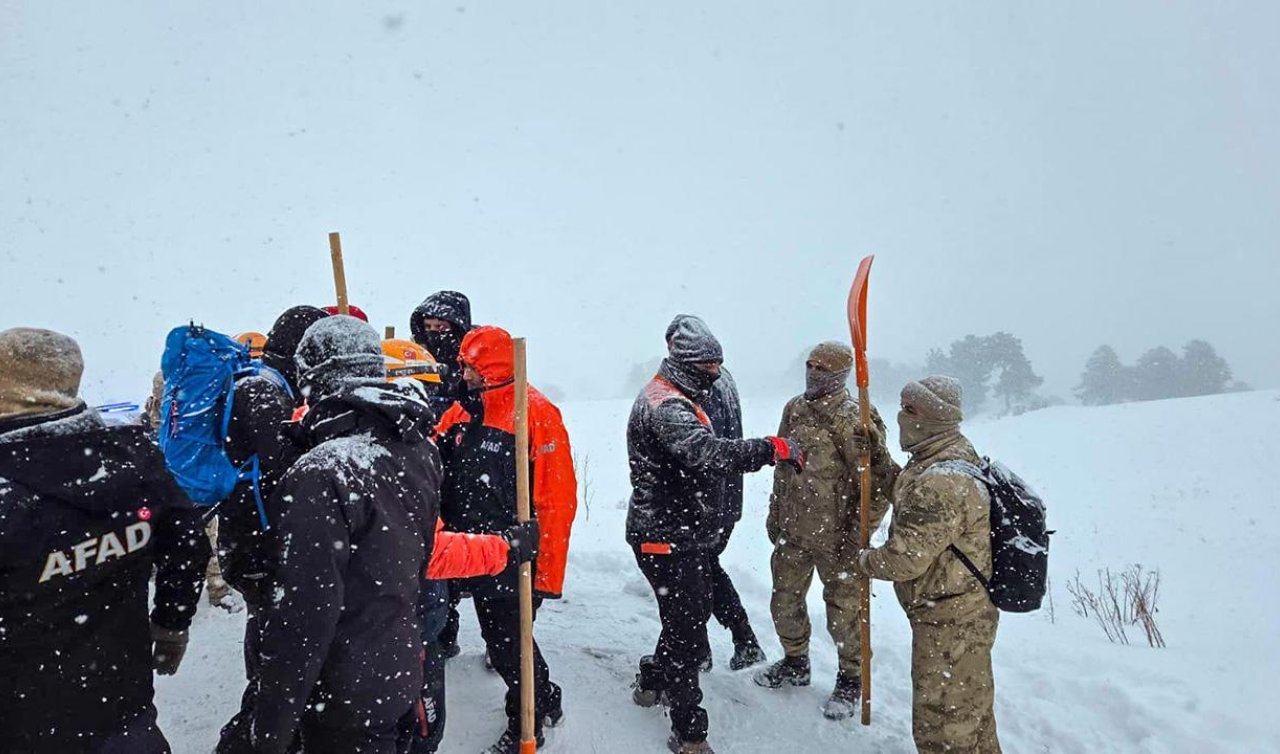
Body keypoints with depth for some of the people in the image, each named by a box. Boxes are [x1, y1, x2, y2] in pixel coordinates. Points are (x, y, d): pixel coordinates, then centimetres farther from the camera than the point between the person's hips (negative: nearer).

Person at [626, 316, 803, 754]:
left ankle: (652, 683, 43)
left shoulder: (679, 401, 14)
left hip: (685, 533, 11)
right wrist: (773, 449, -34)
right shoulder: (665, 406, -22)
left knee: (691, 614, 23)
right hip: (667, 538, -11)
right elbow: (707, 453, -38)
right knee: (688, 627, -3)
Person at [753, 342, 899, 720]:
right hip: (792, 533, 7)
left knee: (844, 613, 10)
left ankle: (851, 679, 34)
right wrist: (775, 514, 16)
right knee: (785, 603, 20)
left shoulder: (856, 421, -18)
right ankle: (795, 663, 44)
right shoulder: (794, 409, 3)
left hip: (837, 539, -6)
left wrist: (858, 535, -16)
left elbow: (881, 483, -17)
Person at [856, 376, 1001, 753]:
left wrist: (866, 560, -8)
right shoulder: (959, 454, 3)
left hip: (950, 624, -10)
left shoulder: (941, 482, -32)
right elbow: (906, 495, 19)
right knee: (971, 711, 29)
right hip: (965, 613, 10)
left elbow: (905, 559, -29)